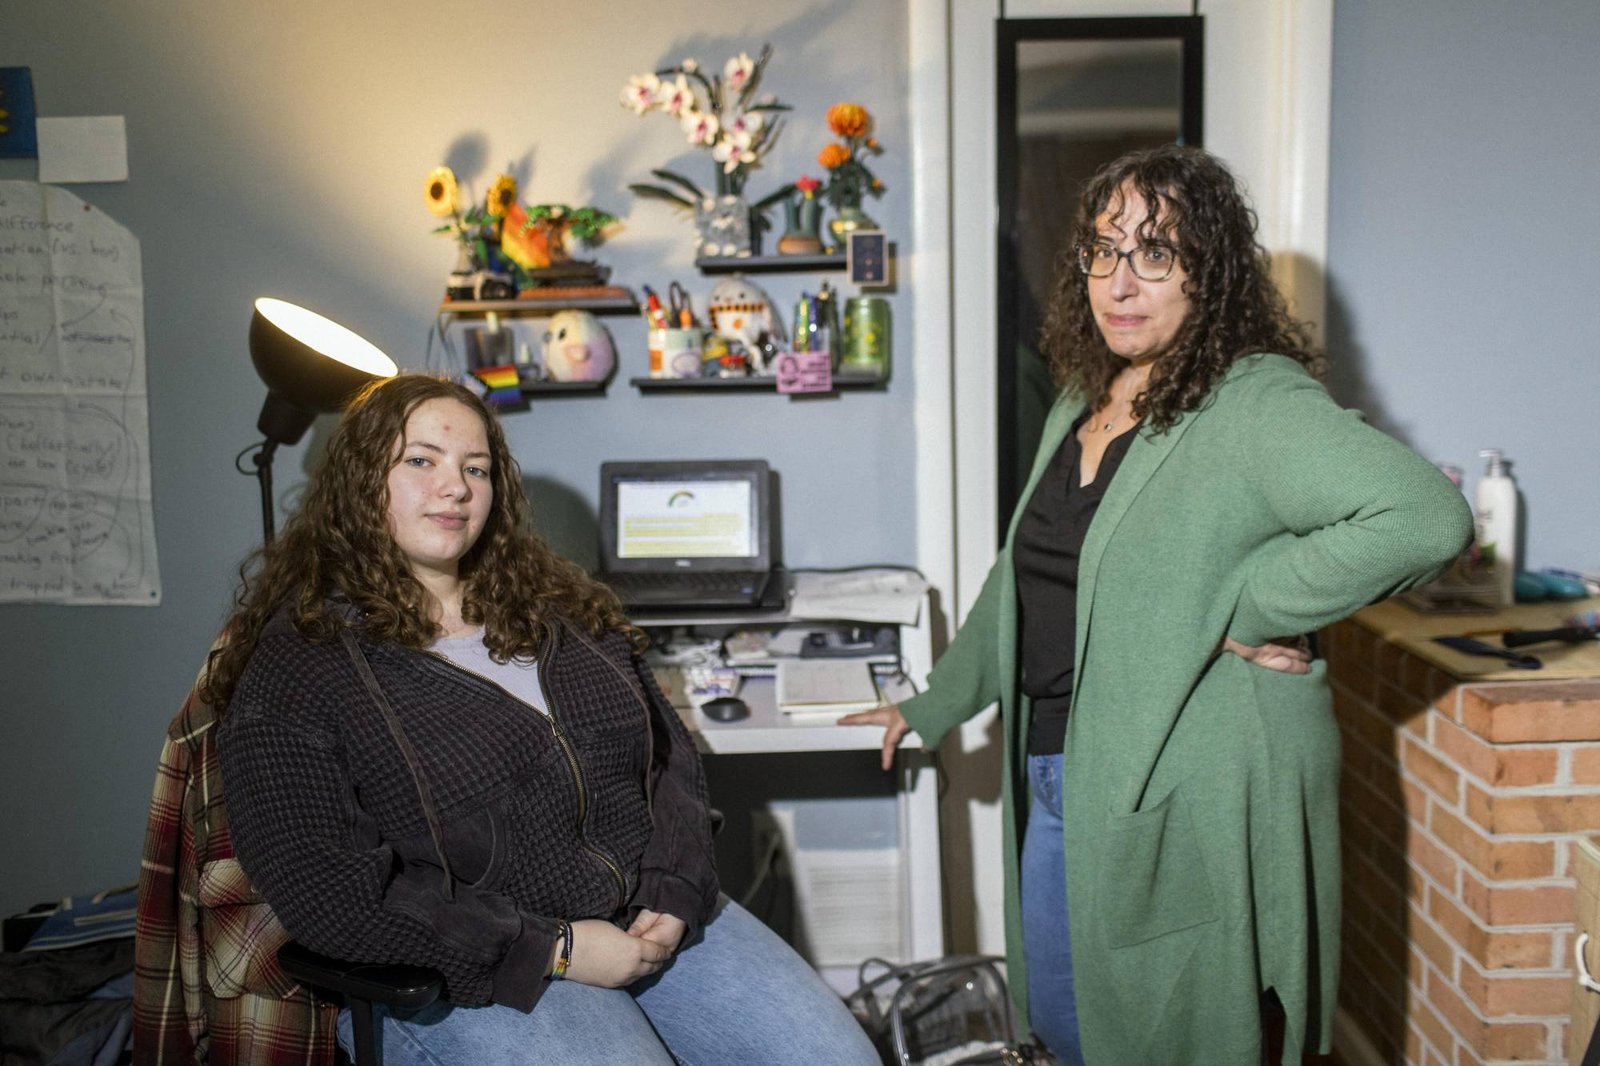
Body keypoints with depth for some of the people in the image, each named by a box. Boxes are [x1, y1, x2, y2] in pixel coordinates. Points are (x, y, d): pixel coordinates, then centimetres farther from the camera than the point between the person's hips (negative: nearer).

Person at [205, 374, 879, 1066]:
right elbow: (324, 890, -14)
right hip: (464, 977, -5)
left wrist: (673, 896, -6)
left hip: (653, 921, 5)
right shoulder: (295, 662, -6)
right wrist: (555, 950, -17)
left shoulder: (559, 608, 12)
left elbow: (669, 753, 13)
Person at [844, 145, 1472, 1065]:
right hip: (1058, 777, 8)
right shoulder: (1081, 406, 10)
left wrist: (1239, 609, -25)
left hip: (1186, 800, -8)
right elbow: (1021, 581, 20)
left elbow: (1424, 517, -31)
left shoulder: (1257, 404, -16)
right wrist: (933, 708, 24)